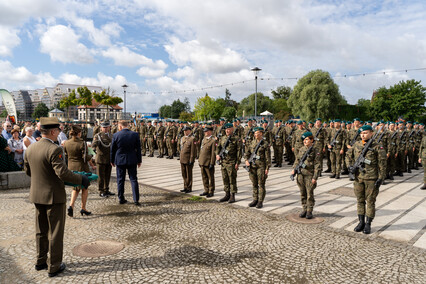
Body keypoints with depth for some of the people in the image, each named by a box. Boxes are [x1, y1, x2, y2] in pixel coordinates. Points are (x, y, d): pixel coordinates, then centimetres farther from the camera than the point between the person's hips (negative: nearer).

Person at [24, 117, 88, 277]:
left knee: (41, 231, 22)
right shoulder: (54, 149, -22)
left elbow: (28, 170, 14)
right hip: (54, 196, -8)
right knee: (55, 232, 6)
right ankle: (54, 267, 16)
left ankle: (41, 261, 35)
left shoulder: (30, 149, 3)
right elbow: (63, 172, -27)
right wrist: (81, 179, -15)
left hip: (37, 195, 8)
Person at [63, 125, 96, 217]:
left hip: (71, 167, 5)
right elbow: (86, 157, -16)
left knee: (75, 188, 18)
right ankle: (83, 208, 16)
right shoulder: (82, 143, -16)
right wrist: (92, 165, -4)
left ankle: (71, 205, 1)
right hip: (82, 168, -5)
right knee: (85, 188, 10)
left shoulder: (66, 143, 0)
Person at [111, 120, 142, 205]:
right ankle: (136, 200, 2)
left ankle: (121, 199, 19)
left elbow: (112, 149, 1)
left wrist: (112, 161, 13)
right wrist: (139, 160, 9)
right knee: (133, 180, 5)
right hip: (132, 161, 0)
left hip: (120, 160, 0)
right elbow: (138, 149, -1)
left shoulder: (116, 135, -7)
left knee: (120, 180, 12)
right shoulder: (135, 134, -6)